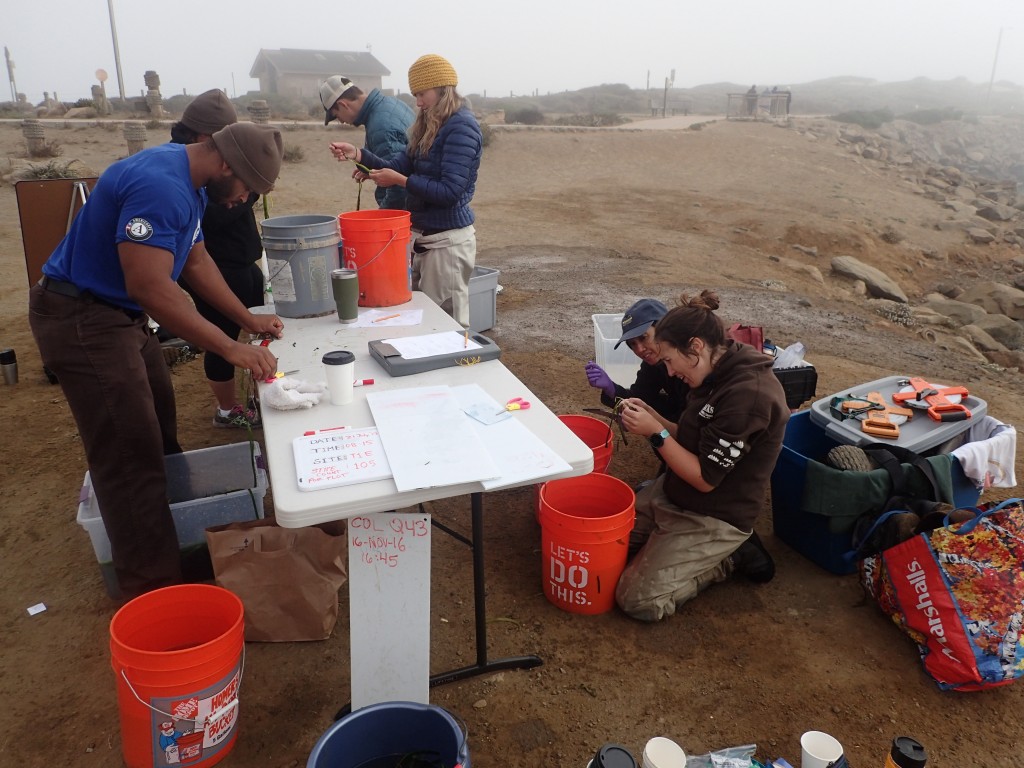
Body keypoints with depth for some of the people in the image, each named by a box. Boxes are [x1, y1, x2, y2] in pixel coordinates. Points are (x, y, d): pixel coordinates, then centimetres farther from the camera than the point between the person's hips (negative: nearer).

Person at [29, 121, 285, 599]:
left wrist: (248, 319, 8)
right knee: (130, 455, -7)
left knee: (158, 427, 19)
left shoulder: (189, 183, 5)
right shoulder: (159, 187, -28)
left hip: (119, 312, 10)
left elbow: (196, 260, 14)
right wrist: (230, 349, -32)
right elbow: (150, 287, -34)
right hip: (82, 321, -10)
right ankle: (154, 587, 2)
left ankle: (171, 517, 37)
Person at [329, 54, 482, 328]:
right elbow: (401, 165, 9)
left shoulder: (461, 126, -15)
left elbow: (449, 192, -21)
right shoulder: (430, 126, 12)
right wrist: (358, 154, -3)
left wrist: (399, 180, -18)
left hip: (448, 240, -9)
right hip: (425, 236, 9)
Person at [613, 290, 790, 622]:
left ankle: (731, 556, 4)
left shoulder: (748, 393, -29)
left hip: (713, 519, -9)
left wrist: (656, 432, -23)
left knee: (637, 601, -13)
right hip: (672, 494, 9)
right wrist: (651, 417, -4)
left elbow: (705, 478, -24)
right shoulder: (720, 374, 1)